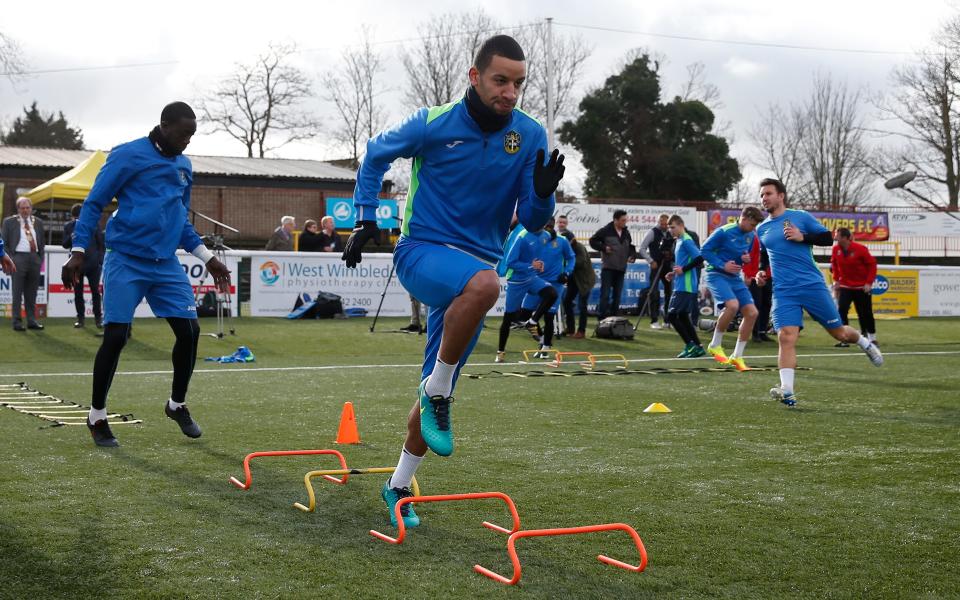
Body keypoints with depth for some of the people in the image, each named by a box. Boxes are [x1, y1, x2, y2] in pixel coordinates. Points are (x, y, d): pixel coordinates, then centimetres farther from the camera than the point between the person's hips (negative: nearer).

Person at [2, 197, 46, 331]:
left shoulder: (38, 223, 13)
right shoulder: (9, 222, 4)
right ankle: (17, 322, -2)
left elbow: (41, 243, 17)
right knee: (17, 292, -3)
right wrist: (9, 259, -6)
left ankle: (32, 320, 12)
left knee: (31, 293, 7)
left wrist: (40, 259, 6)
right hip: (18, 258, -3)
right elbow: (5, 243, 3)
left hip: (34, 258, 3)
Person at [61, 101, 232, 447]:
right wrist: (79, 251, -11)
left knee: (189, 330, -1)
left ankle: (177, 405, 21)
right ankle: (97, 416, 9)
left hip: (167, 264, 6)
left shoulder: (184, 166, 14)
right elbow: (94, 203, -4)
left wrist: (207, 257, 21)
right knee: (115, 336, -8)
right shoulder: (127, 156, -6)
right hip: (126, 262, -6)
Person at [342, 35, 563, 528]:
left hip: (477, 264, 4)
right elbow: (375, 155, 9)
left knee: (437, 393, 7)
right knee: (483, 283, -39)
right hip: (422, 251, -4)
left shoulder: (530, 136, -3)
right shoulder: (433, 124, -10)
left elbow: (532, 222, -1)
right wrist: (365, 221, 3)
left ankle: (398, 487, 27)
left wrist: (543, 192, -23)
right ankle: (437, 393, -20)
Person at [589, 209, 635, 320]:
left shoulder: (626, 233, 13)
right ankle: (602, 318, -8)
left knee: (617, 295, 9)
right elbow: (593, 241, -2)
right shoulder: (605, 231, -5)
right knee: (605, 294, -9)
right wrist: (604, 248, -12)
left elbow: (631, 247, 25)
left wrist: (632, 256, 6)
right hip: (608, 267, -6)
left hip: (621, 268, 6)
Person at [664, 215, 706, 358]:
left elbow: (699, 258, -22)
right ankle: (697, 347, 17)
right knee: (683, 316, 13)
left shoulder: (686, 240, -13)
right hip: (681, 285, 10)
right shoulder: (679, 241, 17)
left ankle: (690, 345, -7)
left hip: (685, 286, -10)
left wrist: (683, 269, -18)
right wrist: (675, 273, 12)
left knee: (672, 315, -11)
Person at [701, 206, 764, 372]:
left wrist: (747, 259, -3)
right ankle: (715, 345, -9)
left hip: (735, 277, 8)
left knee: (752, 312, -3)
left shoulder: (751, 236, 6)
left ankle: (737, 356, 8)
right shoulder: (724, 232, -15)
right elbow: (704, 250, -11)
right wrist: (722, 265, -20)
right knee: (732, 305, -31)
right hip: (716, 275, -7)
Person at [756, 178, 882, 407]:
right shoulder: (762, 229, 13)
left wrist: (802, 237, -13)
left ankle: (864, 343, 42)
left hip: (812, 285, -2)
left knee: (838, 332, 8)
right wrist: (761, 271, 8)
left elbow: (828, 238, 1)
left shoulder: (801, 217, 2)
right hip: (783, 292, 2)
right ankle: (787, 391, -19)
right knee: (786, 337, -16)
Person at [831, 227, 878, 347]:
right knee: (842, 311, -13)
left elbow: (872, 264, -11)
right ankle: (844, 339, -8)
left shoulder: (860, 249, -18)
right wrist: (836, 279, 4)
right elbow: (834, 264, 11)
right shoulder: (836, 249, -7)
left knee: (866, 313, 6)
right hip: (845, 286, 3)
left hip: (862, 287, -3)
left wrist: (869, 283, -15)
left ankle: (872, 338, 25)